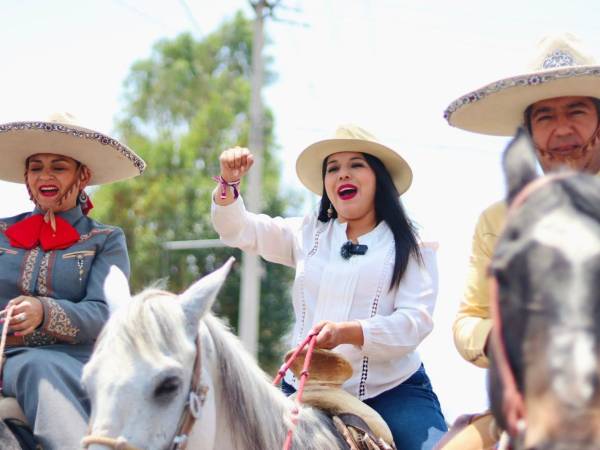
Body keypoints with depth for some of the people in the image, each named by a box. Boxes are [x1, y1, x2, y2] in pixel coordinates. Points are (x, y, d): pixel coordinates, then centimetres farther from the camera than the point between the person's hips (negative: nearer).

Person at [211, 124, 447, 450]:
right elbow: (239, 230, 11)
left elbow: (415, 320, -10)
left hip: (392, 390, -3)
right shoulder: (308, 234, 15)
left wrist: (346, 332, -26)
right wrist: (229, 182, -10)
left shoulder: (412, 247, 3)